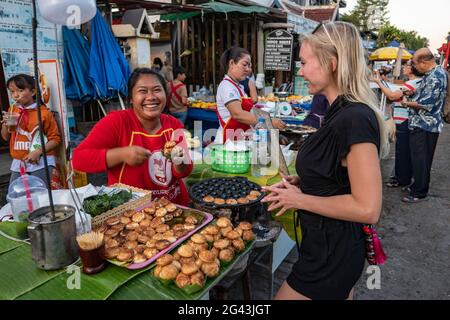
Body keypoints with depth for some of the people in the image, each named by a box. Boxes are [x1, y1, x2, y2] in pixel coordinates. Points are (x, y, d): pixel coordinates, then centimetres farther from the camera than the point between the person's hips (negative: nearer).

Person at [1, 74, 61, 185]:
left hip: (41, 162, -5)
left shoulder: (44, 112, -8)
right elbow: (6, 137, 15)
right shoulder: (12, 110, 7)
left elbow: (55, 139, -6)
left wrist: (38, 152, -18)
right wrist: (5, 124, -5)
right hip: (18, 163, 5)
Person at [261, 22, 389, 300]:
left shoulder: (355, 119, -26)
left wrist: (300, 199, -19)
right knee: (340, 295, 27)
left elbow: (368, 209, -26)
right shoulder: (343, 112, 4)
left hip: (332, 253, -9)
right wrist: (301, 182, 2)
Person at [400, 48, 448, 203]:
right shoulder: (436, 72, 11)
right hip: (424, 124, 10)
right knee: (422, 159, 18)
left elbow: (427, 104, -23)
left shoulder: (435, 76, -21)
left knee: (420, 160, -1)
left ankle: (419, 193, 9)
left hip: (424, 125, -10)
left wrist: (408, 103, -10)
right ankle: (418, 186, 30)